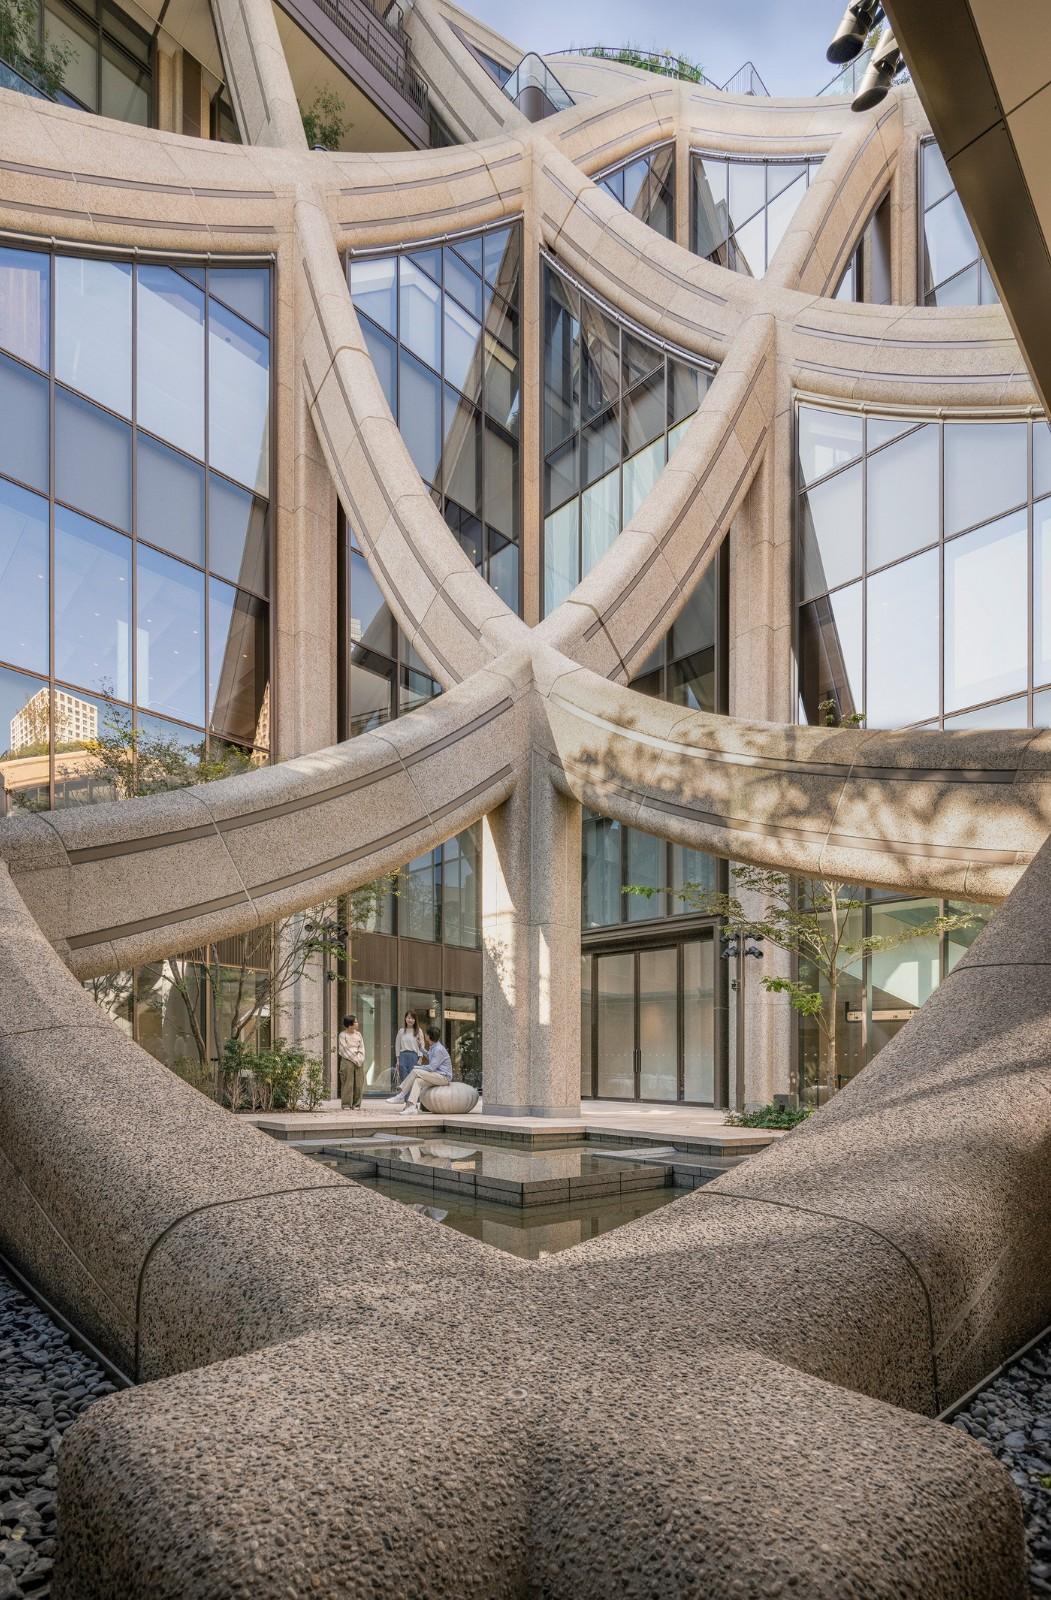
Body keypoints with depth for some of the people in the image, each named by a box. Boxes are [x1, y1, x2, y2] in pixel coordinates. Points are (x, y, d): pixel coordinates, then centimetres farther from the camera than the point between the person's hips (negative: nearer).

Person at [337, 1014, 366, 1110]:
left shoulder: (358, 1034, 14)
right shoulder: (343, 1035, -2)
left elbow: (361, 1048, 11)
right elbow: (344, 1050, -7)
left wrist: (360, 1059, -4)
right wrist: (354, 1059, -9)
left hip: (359, 1062, 5)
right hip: (347, 1060, -5)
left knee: (359, 1084, 2)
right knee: (348, 1083, -6)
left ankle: (356, 1104, 8)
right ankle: (346, 1104, -2)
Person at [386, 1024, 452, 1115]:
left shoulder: (439, 1050, -16)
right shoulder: (433, 1047, 14)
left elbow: (431, 1068, -19)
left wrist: (416, 1067, -7)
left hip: (443, 1077, -9)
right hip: (436, 1076, 9)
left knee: (415, 1072, -19)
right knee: (418, 1081, -14)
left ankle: (400, 1095, -12)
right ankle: (411, 1107, -25)